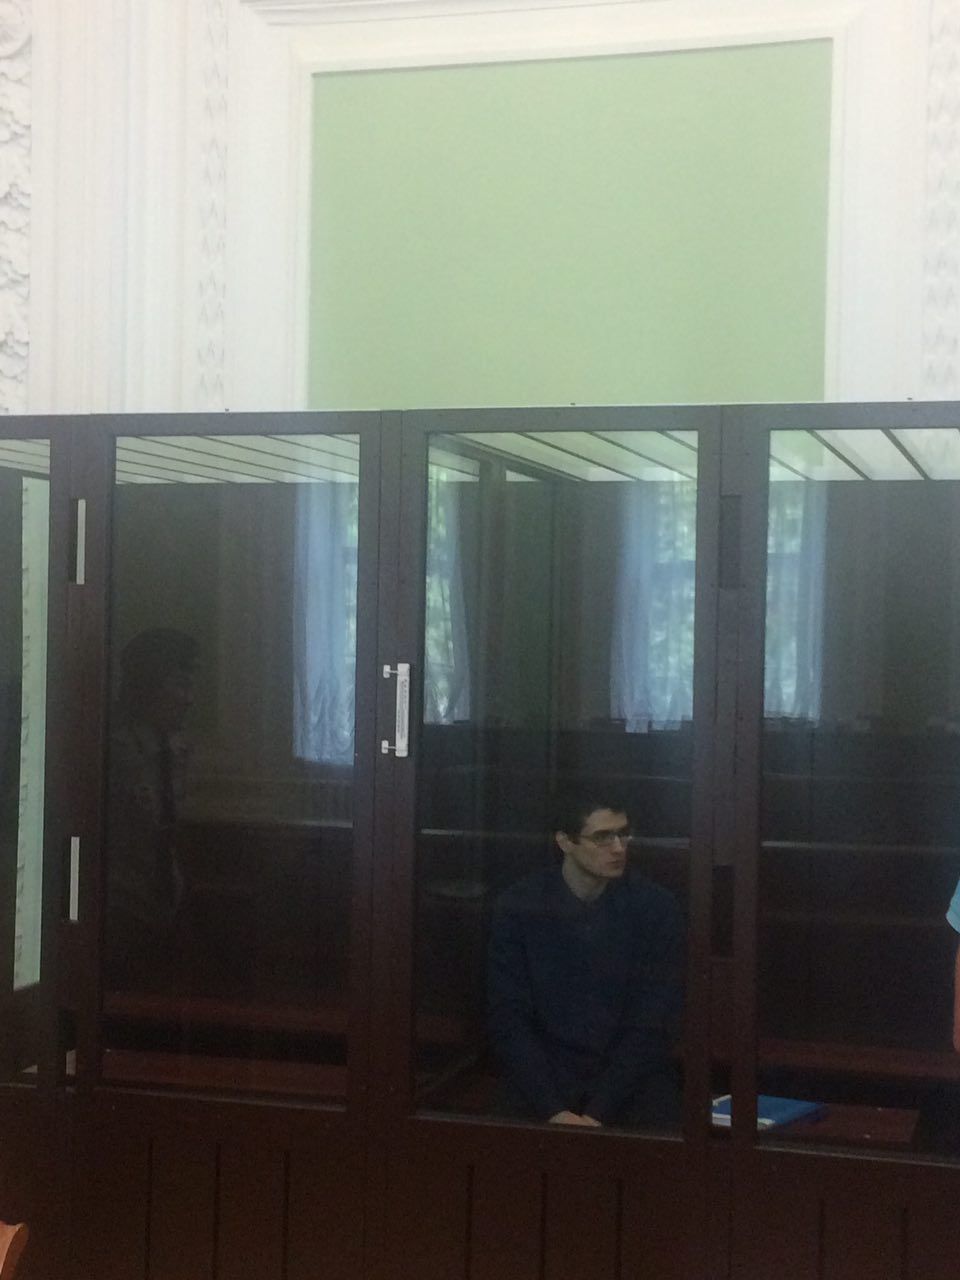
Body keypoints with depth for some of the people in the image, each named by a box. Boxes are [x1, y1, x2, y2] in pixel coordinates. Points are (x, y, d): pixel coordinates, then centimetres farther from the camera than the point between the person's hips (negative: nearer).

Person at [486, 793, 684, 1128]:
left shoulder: (656, 907, -6)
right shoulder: (517, 907, -5)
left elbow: (651, 1024, -8)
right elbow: (508, 1020, -5)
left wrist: (598, 1113, -17)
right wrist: (554, 1110, -17)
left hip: (632, 1073, 1)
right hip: (544, 1072, -1)